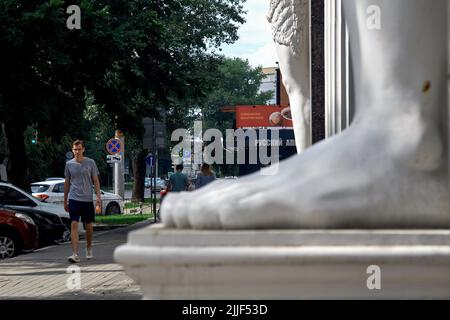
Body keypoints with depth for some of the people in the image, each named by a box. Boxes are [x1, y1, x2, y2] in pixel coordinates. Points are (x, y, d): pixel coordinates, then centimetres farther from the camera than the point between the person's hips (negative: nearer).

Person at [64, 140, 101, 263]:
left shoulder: (90, 163, 2)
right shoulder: (69, 164, 7)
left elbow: (96, 181, 4)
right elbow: (67, 183, 14)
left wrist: (98, 196, -6)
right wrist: (65, 201, 13)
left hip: (87, 199, 0)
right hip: (74, 199, 0)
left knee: (89, 226, 10)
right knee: (74, 225, -11)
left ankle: (89, 248, 33)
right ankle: (75, 254, -15)